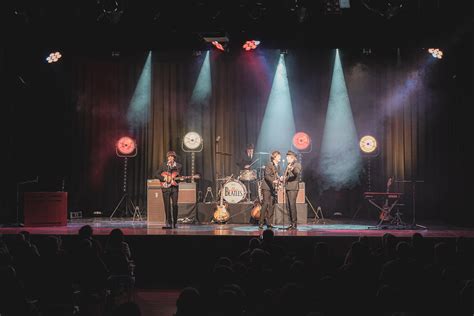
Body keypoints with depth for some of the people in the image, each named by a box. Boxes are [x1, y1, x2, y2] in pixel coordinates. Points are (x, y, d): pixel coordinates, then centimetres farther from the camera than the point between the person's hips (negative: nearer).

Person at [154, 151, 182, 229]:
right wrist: (164, 179, -10)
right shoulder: (163, 165, 5)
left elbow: (179, 177, 9)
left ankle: (174, 223, 6)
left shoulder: (179, 166, 6)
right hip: (166, 187, 0)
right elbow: (156, 175, 2)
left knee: (175, 205, -6)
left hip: (174, 187, 0)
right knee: (167, 206, -2)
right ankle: (169, 223, 2)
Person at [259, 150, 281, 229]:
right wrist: (273, 181, -32)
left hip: (274, 188, 7)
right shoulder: (269, 165, -8)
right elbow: (267, 176, -17)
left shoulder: (278, 166, 16)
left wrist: (279, 180, 4)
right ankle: (261, 223, -10)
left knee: (272, 205, 3)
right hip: (267, 187, -7)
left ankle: (269, 223, 6)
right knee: (266, 203, -13)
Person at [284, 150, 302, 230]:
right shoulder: (288, 165, 20)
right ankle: (291, 223, 10)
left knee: (292, 205, -14)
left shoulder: (297, 164, -4)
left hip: (293, 188, -8)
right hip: (287, 187, 8)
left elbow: (297, 172, -25)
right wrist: (284, 178, 8)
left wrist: (292, 169, -44)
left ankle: (295, 224, -12)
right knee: (288, 206, 6)